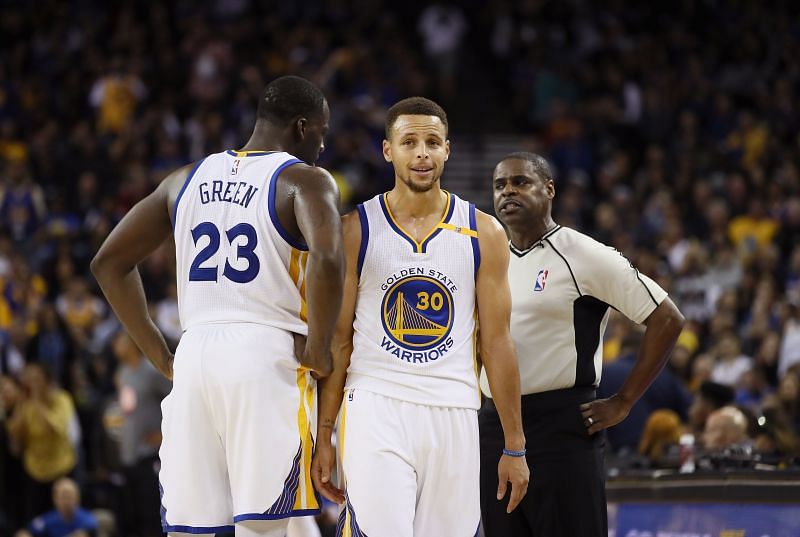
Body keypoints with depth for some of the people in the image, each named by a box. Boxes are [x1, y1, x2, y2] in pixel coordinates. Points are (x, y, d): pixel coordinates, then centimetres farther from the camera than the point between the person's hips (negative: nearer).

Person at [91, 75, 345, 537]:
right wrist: (320, 351, -9)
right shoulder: (307, 181, -1)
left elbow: (109, 262, 20)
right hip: (269, 355, -5)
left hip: (194, 356, 5)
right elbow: (327, 258, -21)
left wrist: (161, 357, 19)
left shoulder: (187, 180, 18)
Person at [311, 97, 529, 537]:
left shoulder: (484, 234, 6)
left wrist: (514, 446, 6)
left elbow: (496, 343, 8)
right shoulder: (356, 231, 2)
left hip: (454, 416, 2)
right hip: (376, 412, -2)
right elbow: (338, 341, 4)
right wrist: (322, 438, -1)